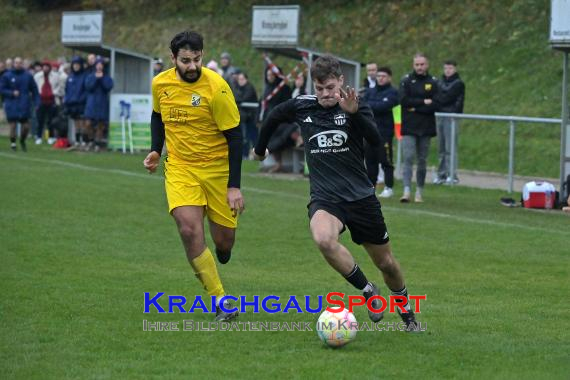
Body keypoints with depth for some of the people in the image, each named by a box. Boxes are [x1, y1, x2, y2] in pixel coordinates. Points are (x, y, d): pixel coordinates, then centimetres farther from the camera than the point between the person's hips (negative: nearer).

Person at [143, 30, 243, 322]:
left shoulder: (216, 87, -17)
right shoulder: (160, 84, -4)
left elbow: (234, 136, -12)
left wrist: (234, 186, -15)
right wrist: (156, 150, 3)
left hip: (217, 167, -2)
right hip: (180, 168, 2)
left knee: (224, 241, 3)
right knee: (189, 230, -20)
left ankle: (222, 253, 44)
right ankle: (220, 301, -10)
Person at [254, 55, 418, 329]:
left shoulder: (355, 106, -5)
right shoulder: (301, 106, 0)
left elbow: (375, 140, -23)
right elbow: (273, 118, 22)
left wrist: (354, 113, -37)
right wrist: (260, 149, 32)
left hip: (361, 196, 0)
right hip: (324, 197, 0)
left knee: (386, 263, 9)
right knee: (323, 240, -34)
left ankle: (406, 310, 39)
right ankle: (368, 292, -14)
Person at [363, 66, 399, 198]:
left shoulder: (392, 93, -1)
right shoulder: (370, 91, 17)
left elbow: (384, 106, -16)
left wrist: (368, 105, -8)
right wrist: (375, 107, -11)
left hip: (384, 131, -6)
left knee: (386, 159, -7)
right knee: (370, 159, 8)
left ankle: (389, 187, -3)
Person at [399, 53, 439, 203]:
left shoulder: (433, 82, 5)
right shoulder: (406, 81, 4)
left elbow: (435, 105, -5)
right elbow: (403, 100, -9)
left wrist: (414, 107, -11)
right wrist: (423, 102, -11)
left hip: (426, 128, 2)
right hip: (409, 128, -2)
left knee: (422, 160, 7)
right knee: (408, 158, -12)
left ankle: (419, 192, 14)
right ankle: (407, 191, -17)